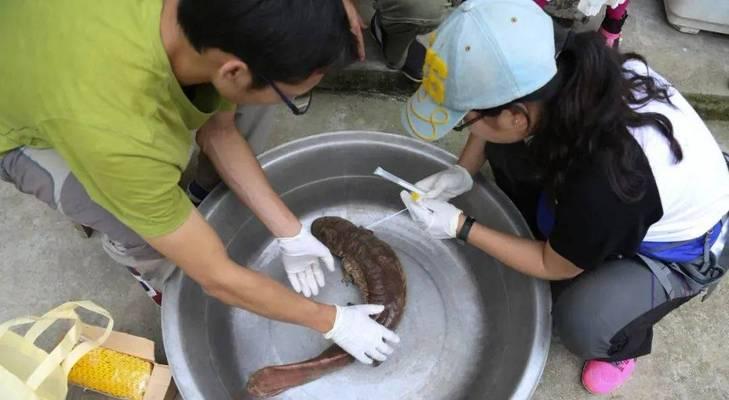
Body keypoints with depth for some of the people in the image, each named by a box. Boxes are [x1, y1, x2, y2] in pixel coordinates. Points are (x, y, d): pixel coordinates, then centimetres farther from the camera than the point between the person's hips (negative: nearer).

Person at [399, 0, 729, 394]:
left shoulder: (604, 184, -44)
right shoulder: (562, 75, -28)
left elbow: (553, 266, -22)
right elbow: (501, 121, -2)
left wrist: (460, 227, -21)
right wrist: (462, 171, -14)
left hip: (683, 246, -5)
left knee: (580, 323, -28)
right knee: (504, 149, -9)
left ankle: (623, 344, 10)